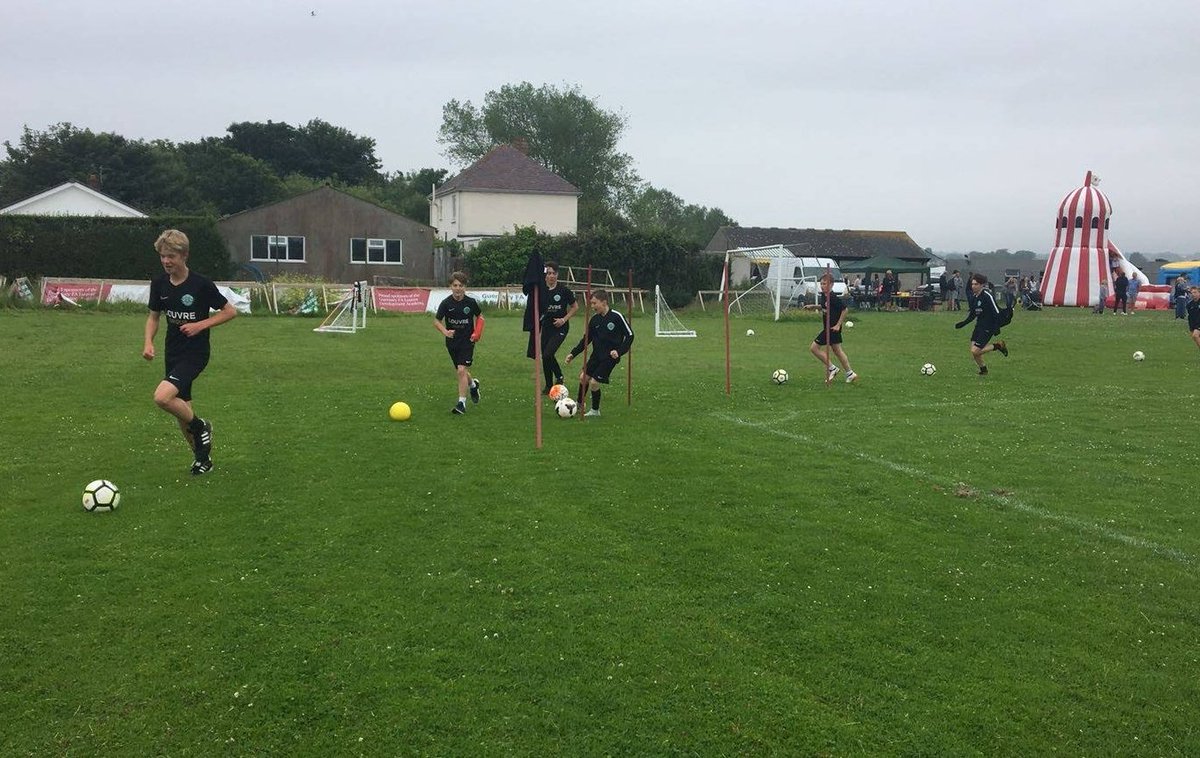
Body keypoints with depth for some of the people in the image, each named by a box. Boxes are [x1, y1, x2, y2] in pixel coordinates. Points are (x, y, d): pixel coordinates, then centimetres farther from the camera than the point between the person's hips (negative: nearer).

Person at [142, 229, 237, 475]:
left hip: (195, 352, -6)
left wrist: (201, 325, -16)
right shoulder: (159, 284, 1)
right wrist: (148, 342, -3)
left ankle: (201, 426, 1)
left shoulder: (201, 284, -15)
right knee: (181, 409, 11)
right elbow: (154, 316, 14)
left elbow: (230, 311, -7)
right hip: (172, 352, 6)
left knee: (162, 397, -25)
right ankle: (201, 455, 30)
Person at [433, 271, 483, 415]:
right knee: (460, 371, 15)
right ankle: (473, 385, 47)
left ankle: (462, 403, -11)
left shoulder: (471, 302, -9)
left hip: (467, 340, -3)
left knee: (461, 370, -15)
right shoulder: (446, 303, -9)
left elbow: (479, 316, 9)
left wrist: (477, 332, -4)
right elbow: (436, 321, -2)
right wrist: (445, 331, -20)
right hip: (452, 341, 3)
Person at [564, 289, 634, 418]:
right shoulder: (594, 320, 4)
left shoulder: (616, 316, -14)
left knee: (594, 383, -10)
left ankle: (595, 410, 10)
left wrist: (619, 351, -19)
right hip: (596, 355, 6)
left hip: (610, 357, -6)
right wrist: (573, 353, 7)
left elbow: (629, 335, -10)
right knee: (584, 377, 6)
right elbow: (586, 339, 13)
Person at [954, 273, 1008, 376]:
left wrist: (996, 328, -22)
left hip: (988, 328, -8)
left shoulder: (987, 296, -18)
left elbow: (996, 313, -17)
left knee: (975, 351, -14)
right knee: (973, 350, 3)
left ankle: (998, 346, 5)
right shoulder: (973, 297, 6)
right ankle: (983, 370, 24)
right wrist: (962, 323, 7)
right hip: (979, 326, 8)